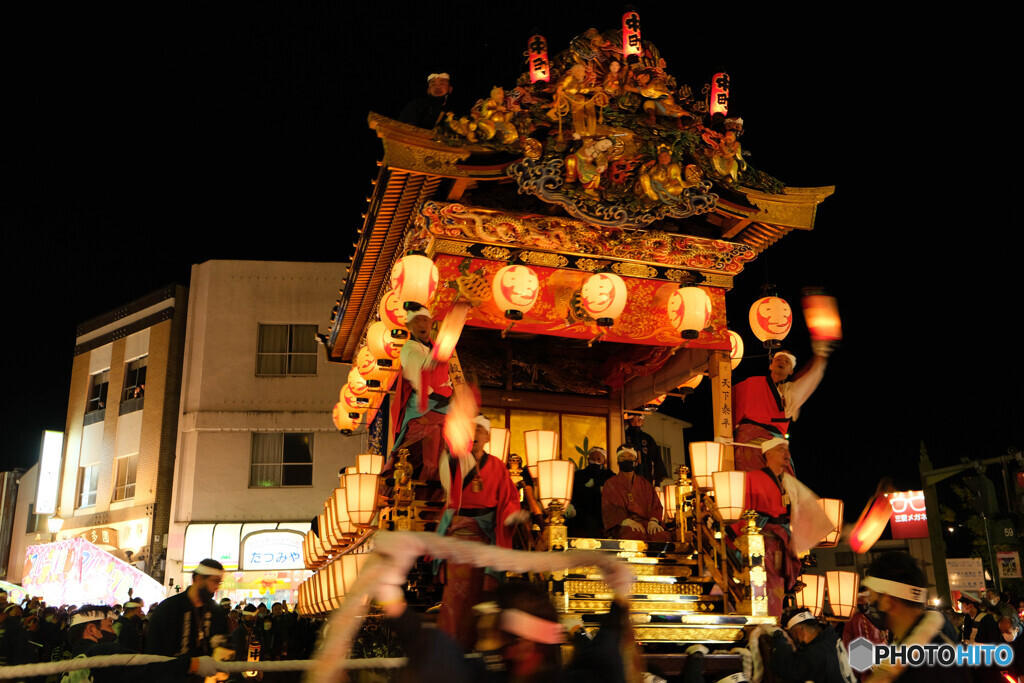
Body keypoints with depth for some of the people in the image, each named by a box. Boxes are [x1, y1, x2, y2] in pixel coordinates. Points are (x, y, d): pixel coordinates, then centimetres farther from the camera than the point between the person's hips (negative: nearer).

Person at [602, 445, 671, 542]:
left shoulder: (644, 483, 25)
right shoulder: (611, 483, 15)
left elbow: (656, 505, 15)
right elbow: (609, 509, 2)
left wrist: (653, 520, -10)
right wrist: (627, 521, -17)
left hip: (645, 522, 3)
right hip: (622, 526, -3)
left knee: (664, 536, -33)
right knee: (636, 535, -41)